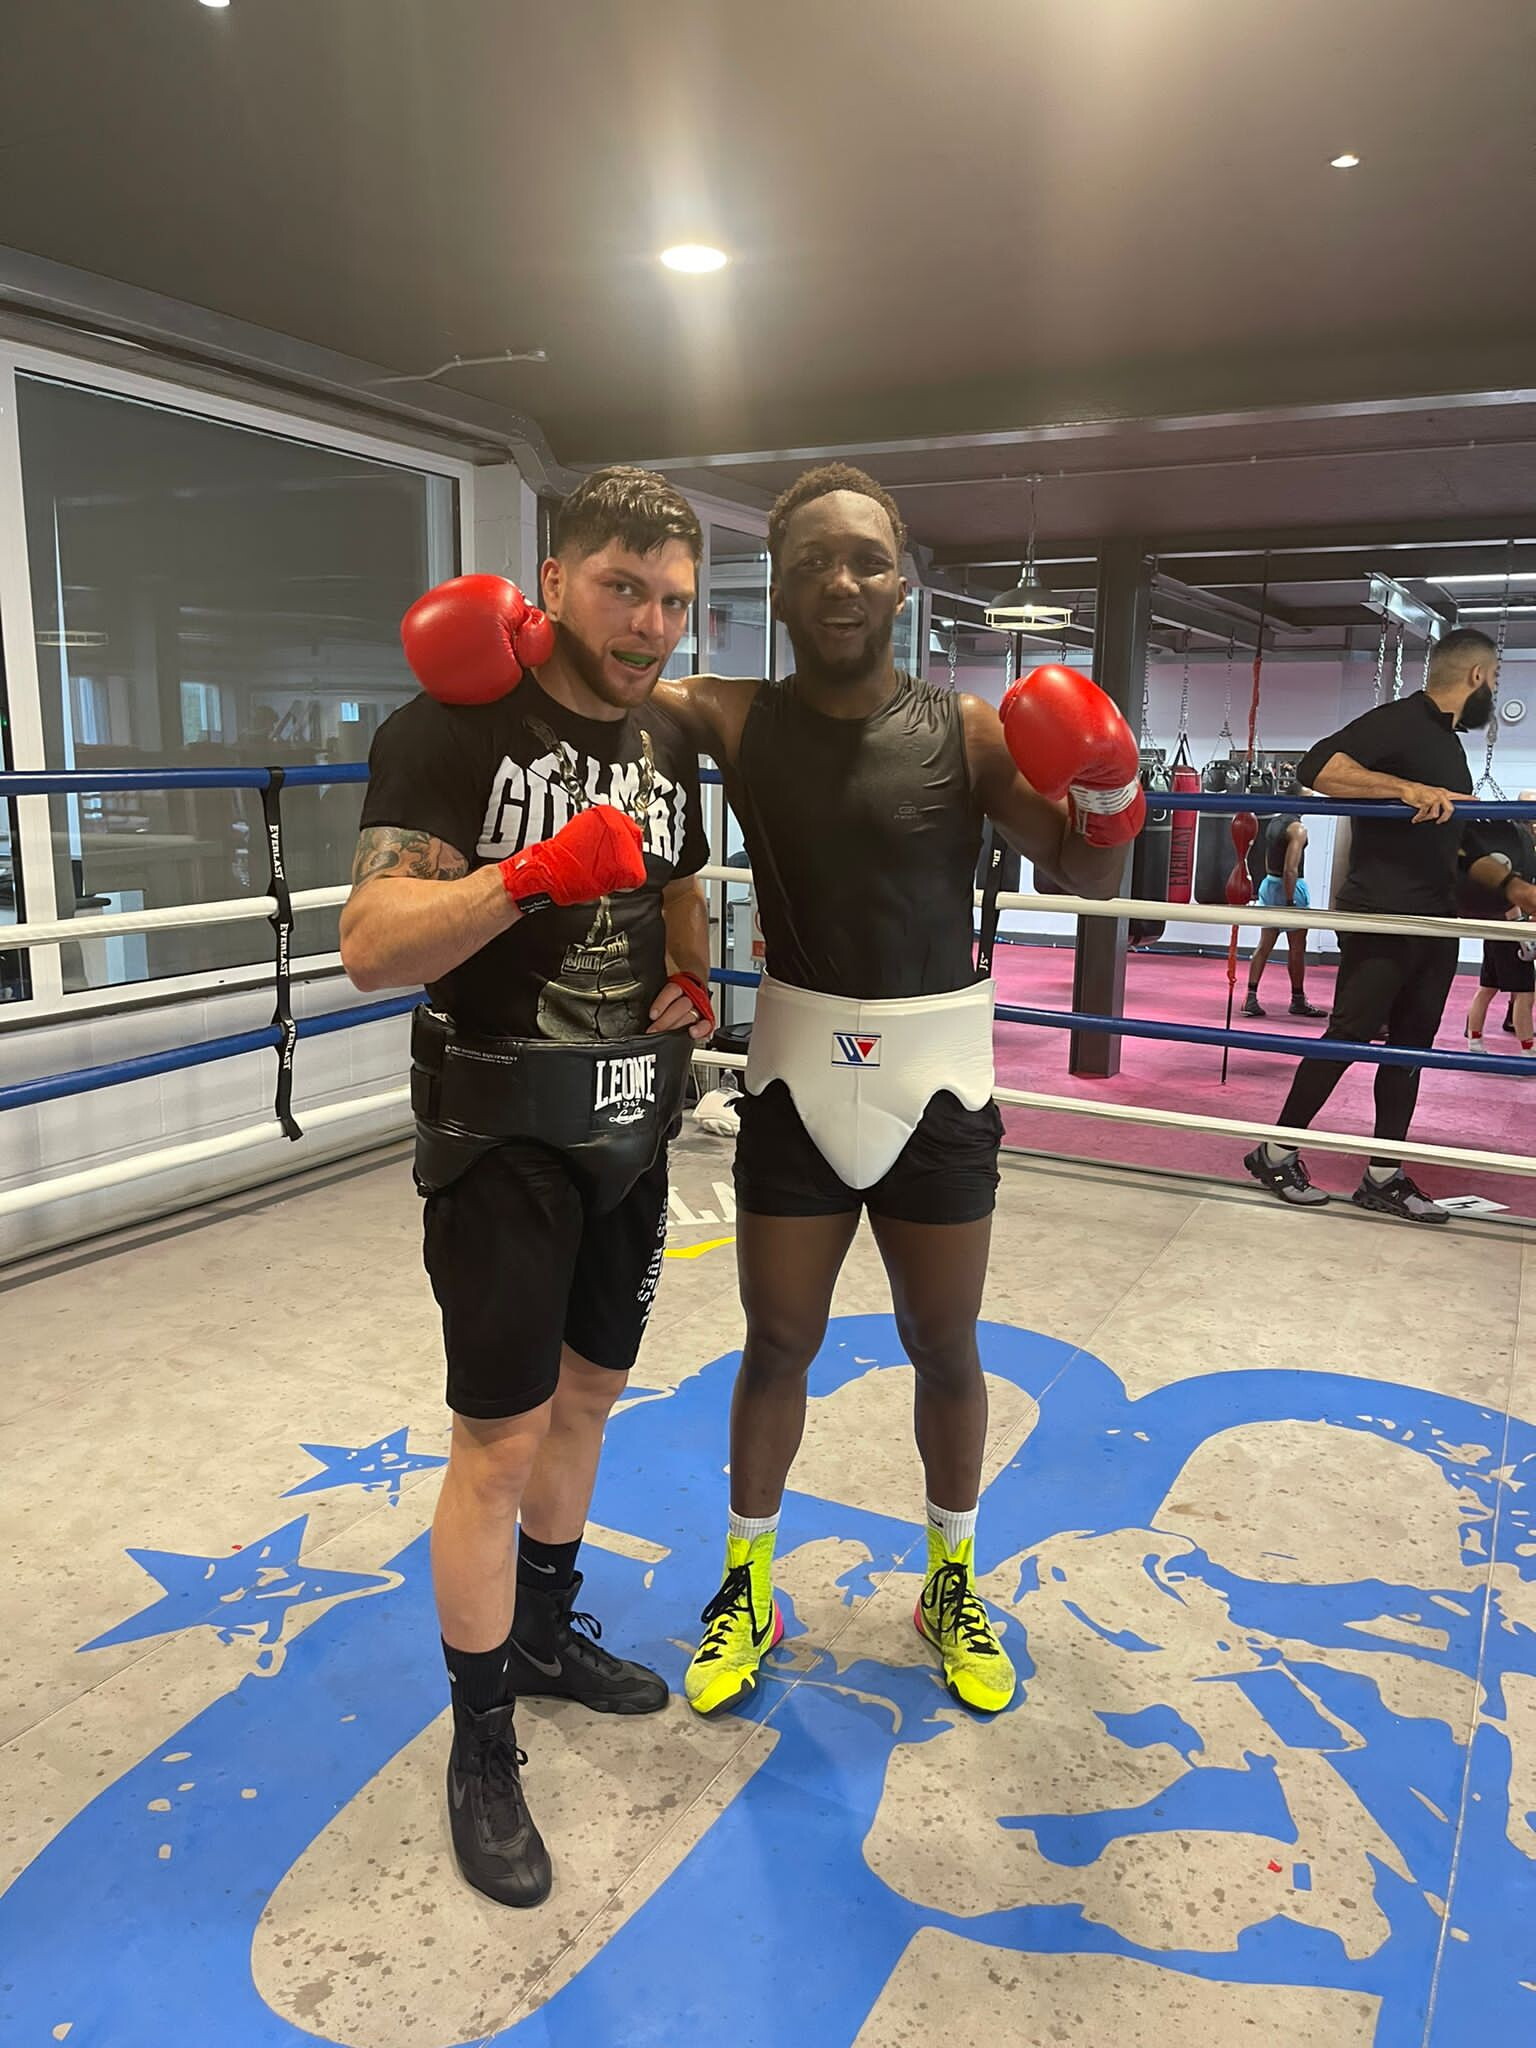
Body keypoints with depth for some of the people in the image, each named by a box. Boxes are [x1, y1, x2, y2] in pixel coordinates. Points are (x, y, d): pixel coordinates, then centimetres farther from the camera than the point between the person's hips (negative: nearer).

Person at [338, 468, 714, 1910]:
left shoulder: (666, 744, 6)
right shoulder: (454, 727, -14)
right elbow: (368, 947, -23)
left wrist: (690, 977, 4)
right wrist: (531, 874, -35)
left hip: (628, 1124, 7)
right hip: (501, 1131, -7)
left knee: (586, 1394, 19)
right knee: (499, 1439, -2)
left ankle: (547, 1630, 42)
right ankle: (481, 1744, 19)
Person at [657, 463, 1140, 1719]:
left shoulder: (966, 733, -7)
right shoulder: (736, 721, -4)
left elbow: (1090, 880, -3)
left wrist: (1109, 792, -24)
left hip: (935, 1080, 0)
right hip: (797, 1079, 0)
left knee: (945, 1347, 14)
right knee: (778, 1346, 13)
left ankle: (952, 1586, 39)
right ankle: (747, 1590, 35)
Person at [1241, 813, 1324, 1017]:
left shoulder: (1273, 822, 8)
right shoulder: (1297, 828, -17)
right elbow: (1290, 869, -23)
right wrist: (1290, 902, -22)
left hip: (1269, 884, 7)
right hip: (1290, 887, -7)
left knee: (1264, 945, 7)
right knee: (1297, 948, 6)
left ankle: (1251, 998, 1)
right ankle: (1298, 1001, 17)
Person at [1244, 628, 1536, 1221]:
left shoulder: (1449, 744, 22)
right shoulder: (1400, 721, -7)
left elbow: (1462, 844, 27)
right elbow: (1317, 766, -24)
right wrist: (1406, 788, -33)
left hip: (1434, 922, 9)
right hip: (1381, 917, -9)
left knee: (1411, 1044, 8)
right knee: (1349, 1034, -8)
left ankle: (1384, 1175, 14)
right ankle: (1276, 1153, 3)